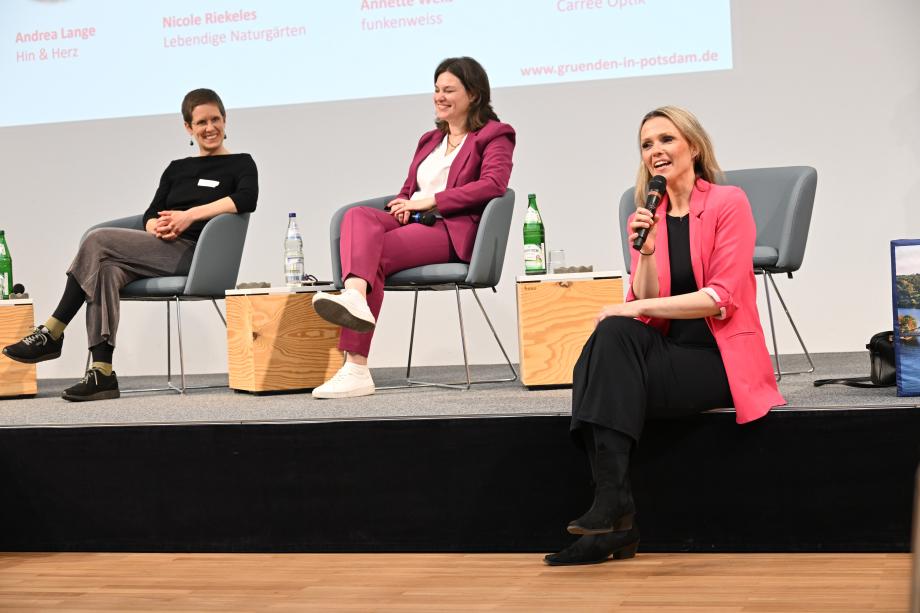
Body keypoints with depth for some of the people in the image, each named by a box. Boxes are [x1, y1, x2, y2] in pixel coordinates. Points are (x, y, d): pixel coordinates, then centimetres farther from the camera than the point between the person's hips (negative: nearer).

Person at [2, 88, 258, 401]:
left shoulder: (241, 164, 8)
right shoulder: (177, 169, 25)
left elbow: (246, 199, -15)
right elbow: (150, 216, 15)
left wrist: (190, 215, -19)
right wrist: (158, 226, -10)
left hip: (195, 253, -6)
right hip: (162, 250, 6)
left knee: (98, 241, -21)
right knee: (108, 271, -27)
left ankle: (52, 334, -13)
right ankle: (102, 373, -34)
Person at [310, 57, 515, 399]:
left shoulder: (494, 135, 9)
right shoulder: (429, 140, 31)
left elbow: (494, 184, -10)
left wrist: (431, 201, -13)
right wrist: (404, 206, 2)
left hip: (455, 230, -6)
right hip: (415, 225, 6)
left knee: (375, 253, -31)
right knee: (358, 216, -28)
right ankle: (354, 297, -53)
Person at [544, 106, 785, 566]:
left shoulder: (728, 203, -2)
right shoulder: (646, 217, 13)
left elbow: (721, 298, -12)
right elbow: (644, 302, 5)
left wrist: (639, 307, -16)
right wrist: (645, 251, -10)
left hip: (719, 357, -5)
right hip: (667, 349, 5)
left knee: (611, 359, -27)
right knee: (614, 334, -28)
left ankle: (612, 509, -24)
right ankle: (612, 510, -30)